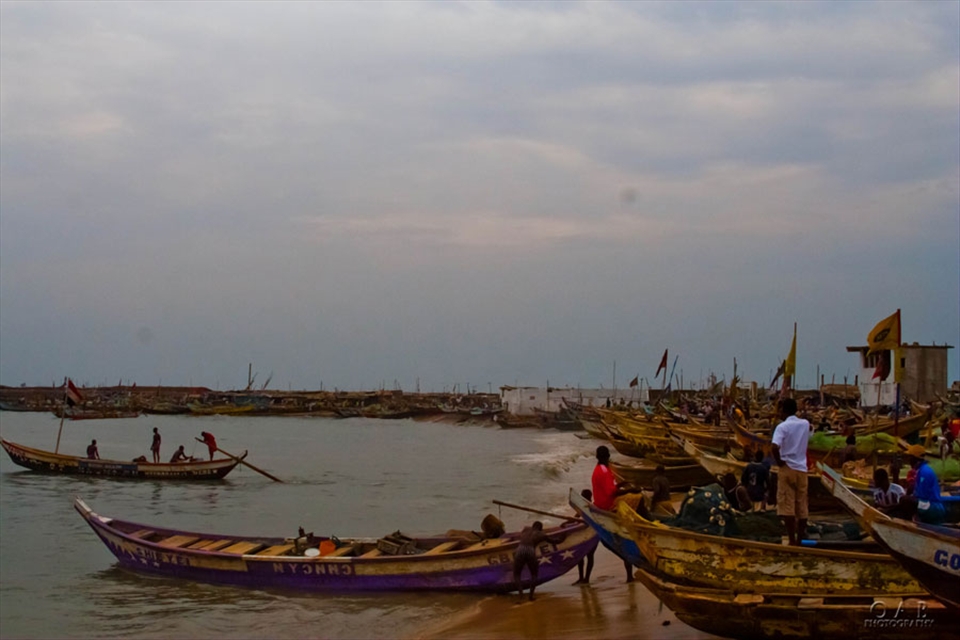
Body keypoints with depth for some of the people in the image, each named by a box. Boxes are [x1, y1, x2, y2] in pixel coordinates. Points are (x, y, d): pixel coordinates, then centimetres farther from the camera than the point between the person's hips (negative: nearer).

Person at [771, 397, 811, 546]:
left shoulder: (782, 427, -10)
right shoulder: (805, 424, 7)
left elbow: (775, 447, -25)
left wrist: (779, 461, -9)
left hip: (787, 468, -5)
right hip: (802, 468, 5)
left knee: (787, 506, -1)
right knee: (802, 507, 9)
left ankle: (792, 542, -3)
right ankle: (799, 541, 12)